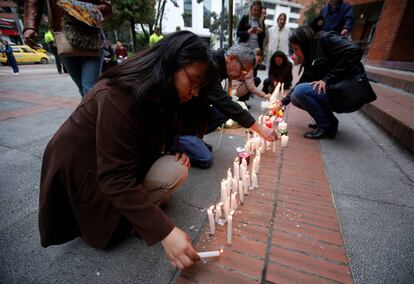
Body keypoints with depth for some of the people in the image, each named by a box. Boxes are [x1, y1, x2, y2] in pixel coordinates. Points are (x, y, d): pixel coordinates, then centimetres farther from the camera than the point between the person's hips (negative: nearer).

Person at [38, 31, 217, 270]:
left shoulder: (158, 91, -2)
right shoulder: (121, 96, -30)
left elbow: (155, 140, 10)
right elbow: (116, 179, -32)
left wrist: (176, 150, -10)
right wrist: (165, 231, -33)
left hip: (124, 162, 9)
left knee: (177, 166, -6)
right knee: (174, 172, -22)